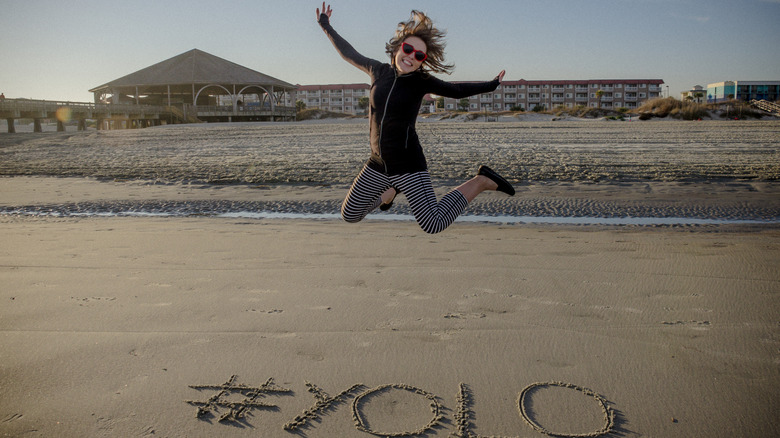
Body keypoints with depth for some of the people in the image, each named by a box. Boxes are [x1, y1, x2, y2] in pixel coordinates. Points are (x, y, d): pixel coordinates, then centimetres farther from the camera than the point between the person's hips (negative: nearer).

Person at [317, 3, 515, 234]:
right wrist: (326, 26, 27)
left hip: (409, 166, -5)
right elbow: (349, 54, 19)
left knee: (433, 225, -17)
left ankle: (481, 181, 3)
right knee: (349, 215, 15)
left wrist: (490, 85, 6)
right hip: (378, 165, 5)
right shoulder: (379, 71, 4)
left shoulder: (421, 81, -5)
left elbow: (456, 90, 9)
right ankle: (390, 191, 40)